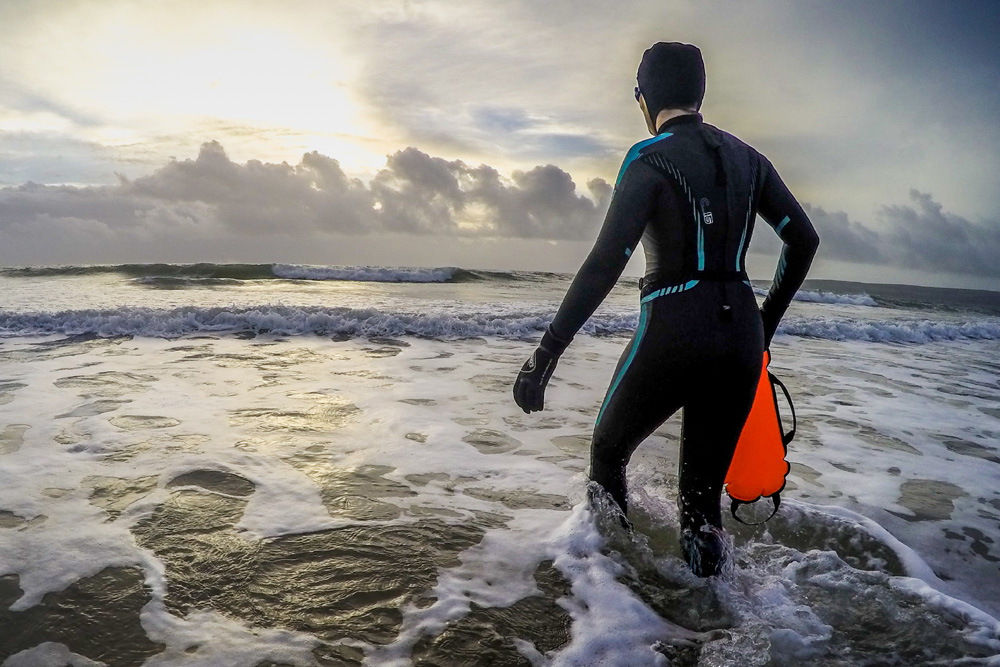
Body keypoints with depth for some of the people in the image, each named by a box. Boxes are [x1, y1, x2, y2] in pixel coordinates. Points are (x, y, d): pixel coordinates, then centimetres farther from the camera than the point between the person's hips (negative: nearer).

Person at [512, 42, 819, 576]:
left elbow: (606, 261, -17)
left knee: (607, 453, 19)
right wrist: (765, 324, 23)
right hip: (740, 335, 6)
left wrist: (546, 353, -17)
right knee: (703, 493, 15)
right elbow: (803, 239, 14)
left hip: (672, 331, -5)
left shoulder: (650, 159, -6)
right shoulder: (746, 157, 13)